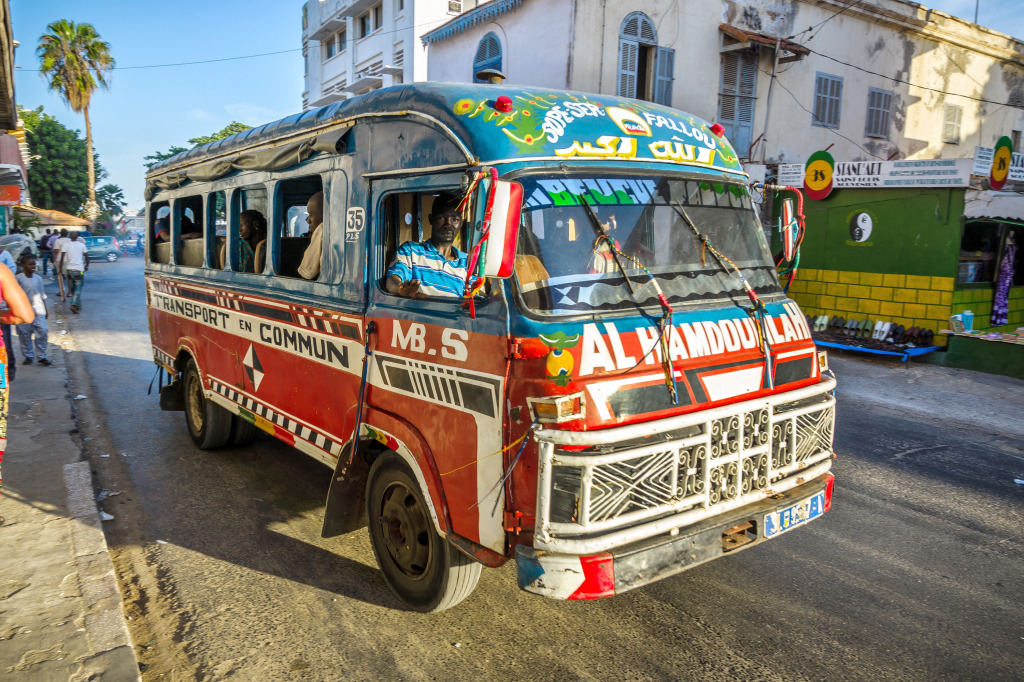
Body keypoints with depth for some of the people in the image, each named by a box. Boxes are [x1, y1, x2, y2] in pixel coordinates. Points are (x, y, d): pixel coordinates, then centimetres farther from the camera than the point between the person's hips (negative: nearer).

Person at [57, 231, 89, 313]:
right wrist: (86, 266, 18)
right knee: (78, 289, -3)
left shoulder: (66, 245, 2)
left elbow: (62, 257, -4)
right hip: (79, 269, -2)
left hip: (69, 269, 2)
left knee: (73, 289, 15)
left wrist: (60, 268, 3)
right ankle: (73, 305, -20)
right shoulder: (82, 245, 1)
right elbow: (86, 257, 4)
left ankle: (78, 306, 19)